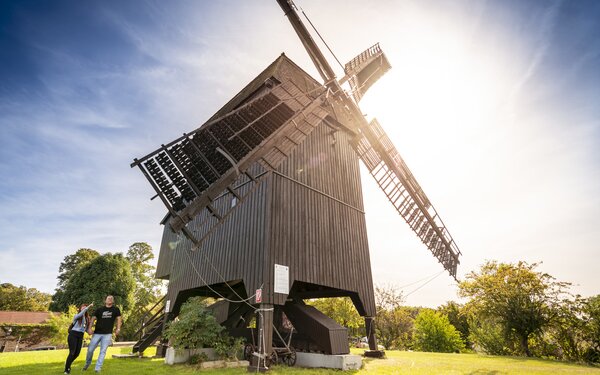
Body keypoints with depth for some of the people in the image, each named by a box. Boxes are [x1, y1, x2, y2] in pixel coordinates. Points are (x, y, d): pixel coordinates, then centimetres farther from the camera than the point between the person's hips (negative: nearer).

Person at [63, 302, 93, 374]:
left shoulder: (87, 318, 12)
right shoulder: (77, 316, -6)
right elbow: (81, 314, -30)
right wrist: (88, 306, -36)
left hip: (81, 336, 6)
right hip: (73, 334, -6)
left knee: (77, 352, 6)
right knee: (72, 352, -7)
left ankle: (68, 364, 33)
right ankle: (66, 370, 8)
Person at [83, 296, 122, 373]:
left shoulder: (116, 309, 5)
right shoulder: (99, 309, 7)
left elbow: (118, 319, 2)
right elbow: (93, 319, 6)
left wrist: (118, 329, -10)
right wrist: (90, 328, -7)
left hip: (107, 334, -1)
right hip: (97, 333, 1)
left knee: (103, 351, -2)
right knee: (90, 349, 7)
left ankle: (98, 368, 5)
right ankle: (87, 363, 35)